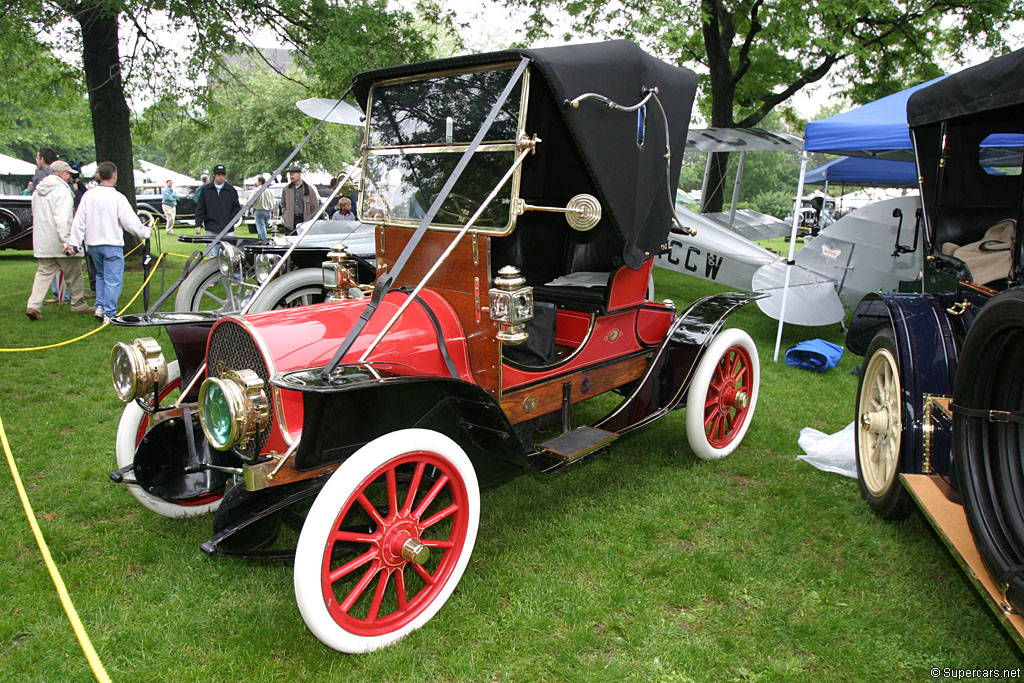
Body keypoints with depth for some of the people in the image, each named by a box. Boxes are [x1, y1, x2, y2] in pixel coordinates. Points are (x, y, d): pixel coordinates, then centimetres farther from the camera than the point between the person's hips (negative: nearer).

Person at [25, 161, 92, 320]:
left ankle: (33, 305, -5)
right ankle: (78, 305, 18)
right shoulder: (62, 190, -14)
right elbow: (63, 219, -23)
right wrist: (67, 241, -26)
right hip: (59, 242, -7)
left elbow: (35, 214, 22)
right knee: (74, 273, 8)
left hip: (42, 242, 7)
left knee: (43, 272, 9)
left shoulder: (38, 191, 13)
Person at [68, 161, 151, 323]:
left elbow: (79, 221, 3)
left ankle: (99, 306, 18)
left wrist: (73, 242, 6)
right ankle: (109, 314, -4)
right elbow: (130, 222, -10)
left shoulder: (88, 195, 2)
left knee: (100, 275, 23)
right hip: (112, 244, -5)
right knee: (113, 279, -1)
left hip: (93, 244, 6)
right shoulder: (118, 197, -12)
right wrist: (145, 232, 7)